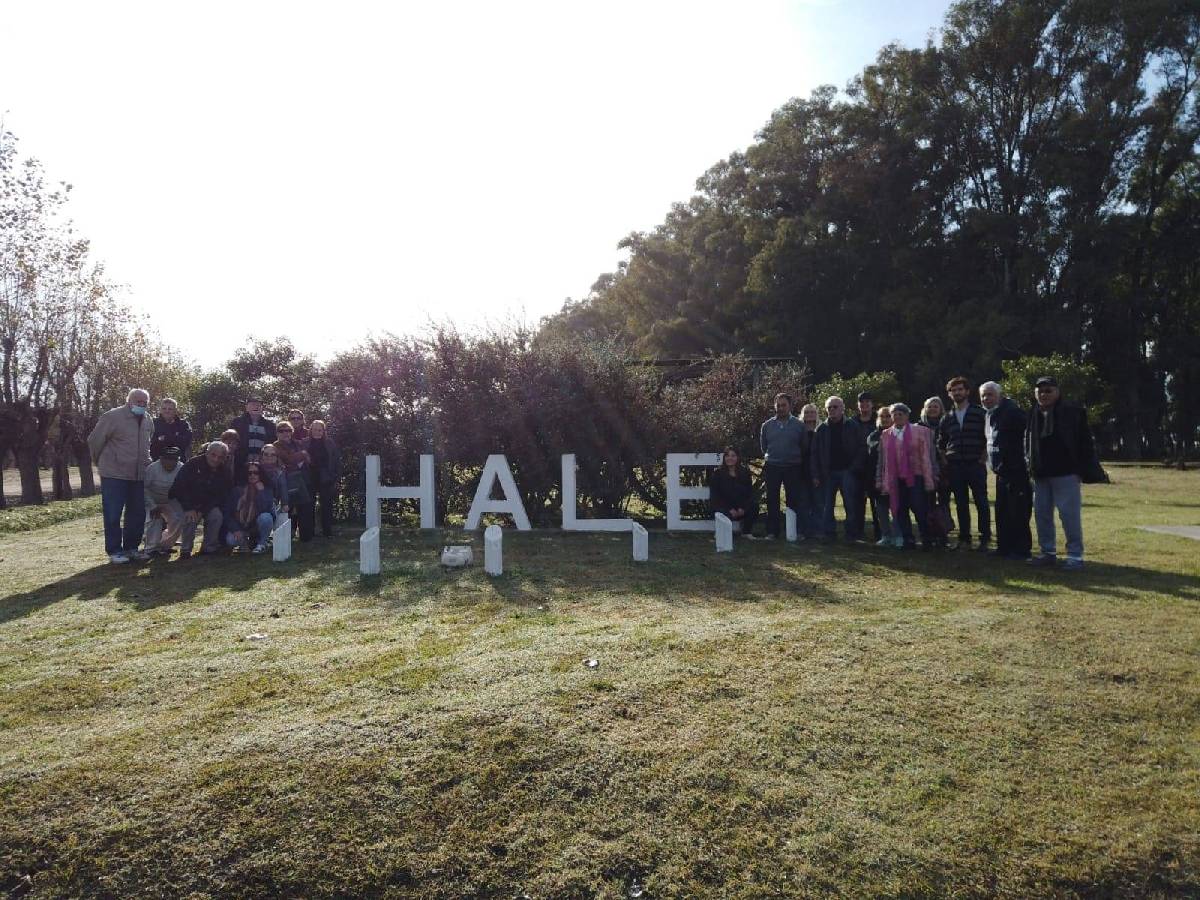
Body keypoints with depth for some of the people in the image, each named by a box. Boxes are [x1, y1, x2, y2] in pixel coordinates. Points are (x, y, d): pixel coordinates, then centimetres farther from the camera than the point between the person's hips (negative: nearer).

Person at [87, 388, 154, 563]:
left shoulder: (148, 421, 10)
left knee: (138, 514, 10)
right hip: (114, 475, -6)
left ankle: (131, 548, 22)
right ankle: (114, 550, 7)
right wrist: (100, 461, 6)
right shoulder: (113, 417, -10)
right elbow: (94, 440, -4)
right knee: (113, 515, -1)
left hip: (138, 476, 6)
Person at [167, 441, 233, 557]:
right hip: (181, 500, -3)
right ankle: (186, 550, -9)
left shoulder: (224, 472, -7)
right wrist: (189, 509, -29)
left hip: (206, 504, 4)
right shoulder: (193, 464, -19)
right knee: (190, 519, -30)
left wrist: (203, 511, -20)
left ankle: (209, 547, -4)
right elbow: (179, 488, -21)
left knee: (217, 516, -22)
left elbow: (221, 496, -7)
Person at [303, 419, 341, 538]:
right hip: (309, 480, 0)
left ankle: (327, 531, 10)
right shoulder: (304, 443, 3)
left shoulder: (330, 443, 4)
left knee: (327, 506, 2)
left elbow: (337, 461, 4)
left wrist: (335, 477, -1)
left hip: (326, 480, 0)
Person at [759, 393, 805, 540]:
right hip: (772, 467, 1)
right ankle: (772, 531, 10)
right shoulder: (767, 425, 4)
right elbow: (763, 446, 16)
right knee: (772, 500, 4)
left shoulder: (798, 425, -1)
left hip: (792, 468, -1)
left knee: (793, 500, 3)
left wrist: (794, 458, 8)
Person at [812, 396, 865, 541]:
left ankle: (852, 533, 6)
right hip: (828, 473, 2)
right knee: (827, 505, 2)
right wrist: (816, 474, 0)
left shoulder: (852, 426, 3)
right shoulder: (822, 429, 8)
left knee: (850, 504, -2)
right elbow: (815, 453, 7)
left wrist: (854, 467, -7)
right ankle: (829, 533, 9)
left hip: (847, 471, -2)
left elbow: (862, 448, 2)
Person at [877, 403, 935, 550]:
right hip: (895, 478, 3)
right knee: (900, 510, 4)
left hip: (915, 476, -3)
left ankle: (926, 540, 6)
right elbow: (882, 459, 9)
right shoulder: (886, 435, 10)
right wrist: (881, 481, 5)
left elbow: (925, 456, -1)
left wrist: (928, 479, -6)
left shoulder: (919, 432, 3)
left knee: (919, 508, -6)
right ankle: (907, 540, 13)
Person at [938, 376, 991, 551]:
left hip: (975, 465, -3)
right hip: (955, 467, 3)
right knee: (961, 504, 6)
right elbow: (941, 444, 19)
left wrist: (983, 458, -5)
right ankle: (964, 539, 12)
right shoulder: (947, 418, 12)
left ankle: (985, 538, 4)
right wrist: (945, 462, 10)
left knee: (981, 502, -2)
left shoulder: (980, 413, 1)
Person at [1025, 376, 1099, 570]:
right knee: (1042, 514, 10)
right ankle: (1048, 552, 21)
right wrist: (1029, 467, 8)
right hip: (1040, 475, 5)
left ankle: (1075, 555, 3)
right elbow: (1028, 445, 18)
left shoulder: (1073, 413, -5)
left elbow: (1085, 443, -5)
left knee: (1070, 515, -4)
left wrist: (1085, 471, -10)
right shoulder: (1032, 416, 8)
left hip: (1066, 474, -5)